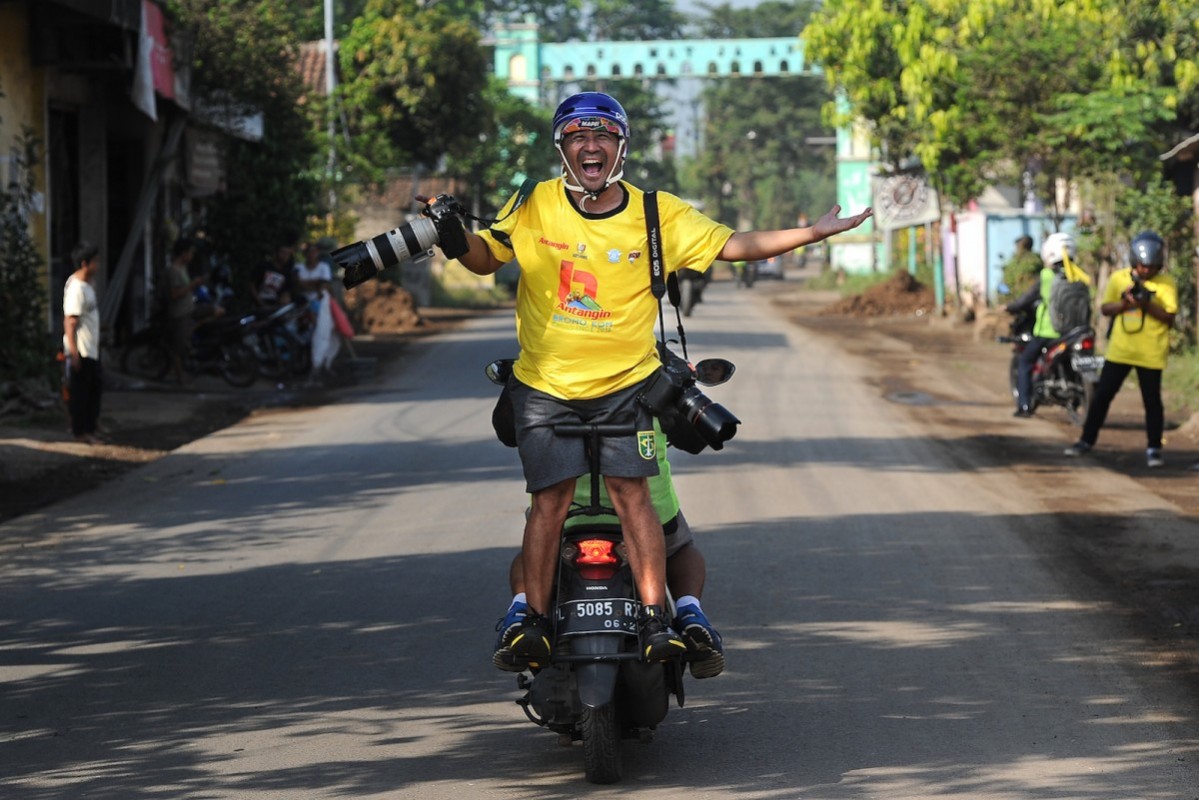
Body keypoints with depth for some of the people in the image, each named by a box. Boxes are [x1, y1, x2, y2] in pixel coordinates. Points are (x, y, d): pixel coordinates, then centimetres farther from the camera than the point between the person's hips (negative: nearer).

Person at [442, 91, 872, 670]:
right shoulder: (533, 206, -1)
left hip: (625, 383, 0)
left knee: (631, 492, -7)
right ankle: (533, 618, 4)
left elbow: (732, 246, 1)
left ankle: (654, 618, -2)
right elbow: (486, 257, 10)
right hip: (545, 386, 0)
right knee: (550, 498, -5)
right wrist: (455, 240, -13)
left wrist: (813, 233, -6)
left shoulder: (659, 215, -2)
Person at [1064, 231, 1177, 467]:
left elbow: (1169, 317, -9)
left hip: (1150, 354, -2)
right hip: (1120, 350, 2)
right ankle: (1087, 440, 18)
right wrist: (1124, 303, -15)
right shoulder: (1119, 278, 3)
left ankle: (1154, 449, 13)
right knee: (1102, 394, 7)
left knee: (1152, 401, 2)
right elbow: (1105, 308, 4)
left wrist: (1147, 305, -23)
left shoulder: (1166, 284, -5)